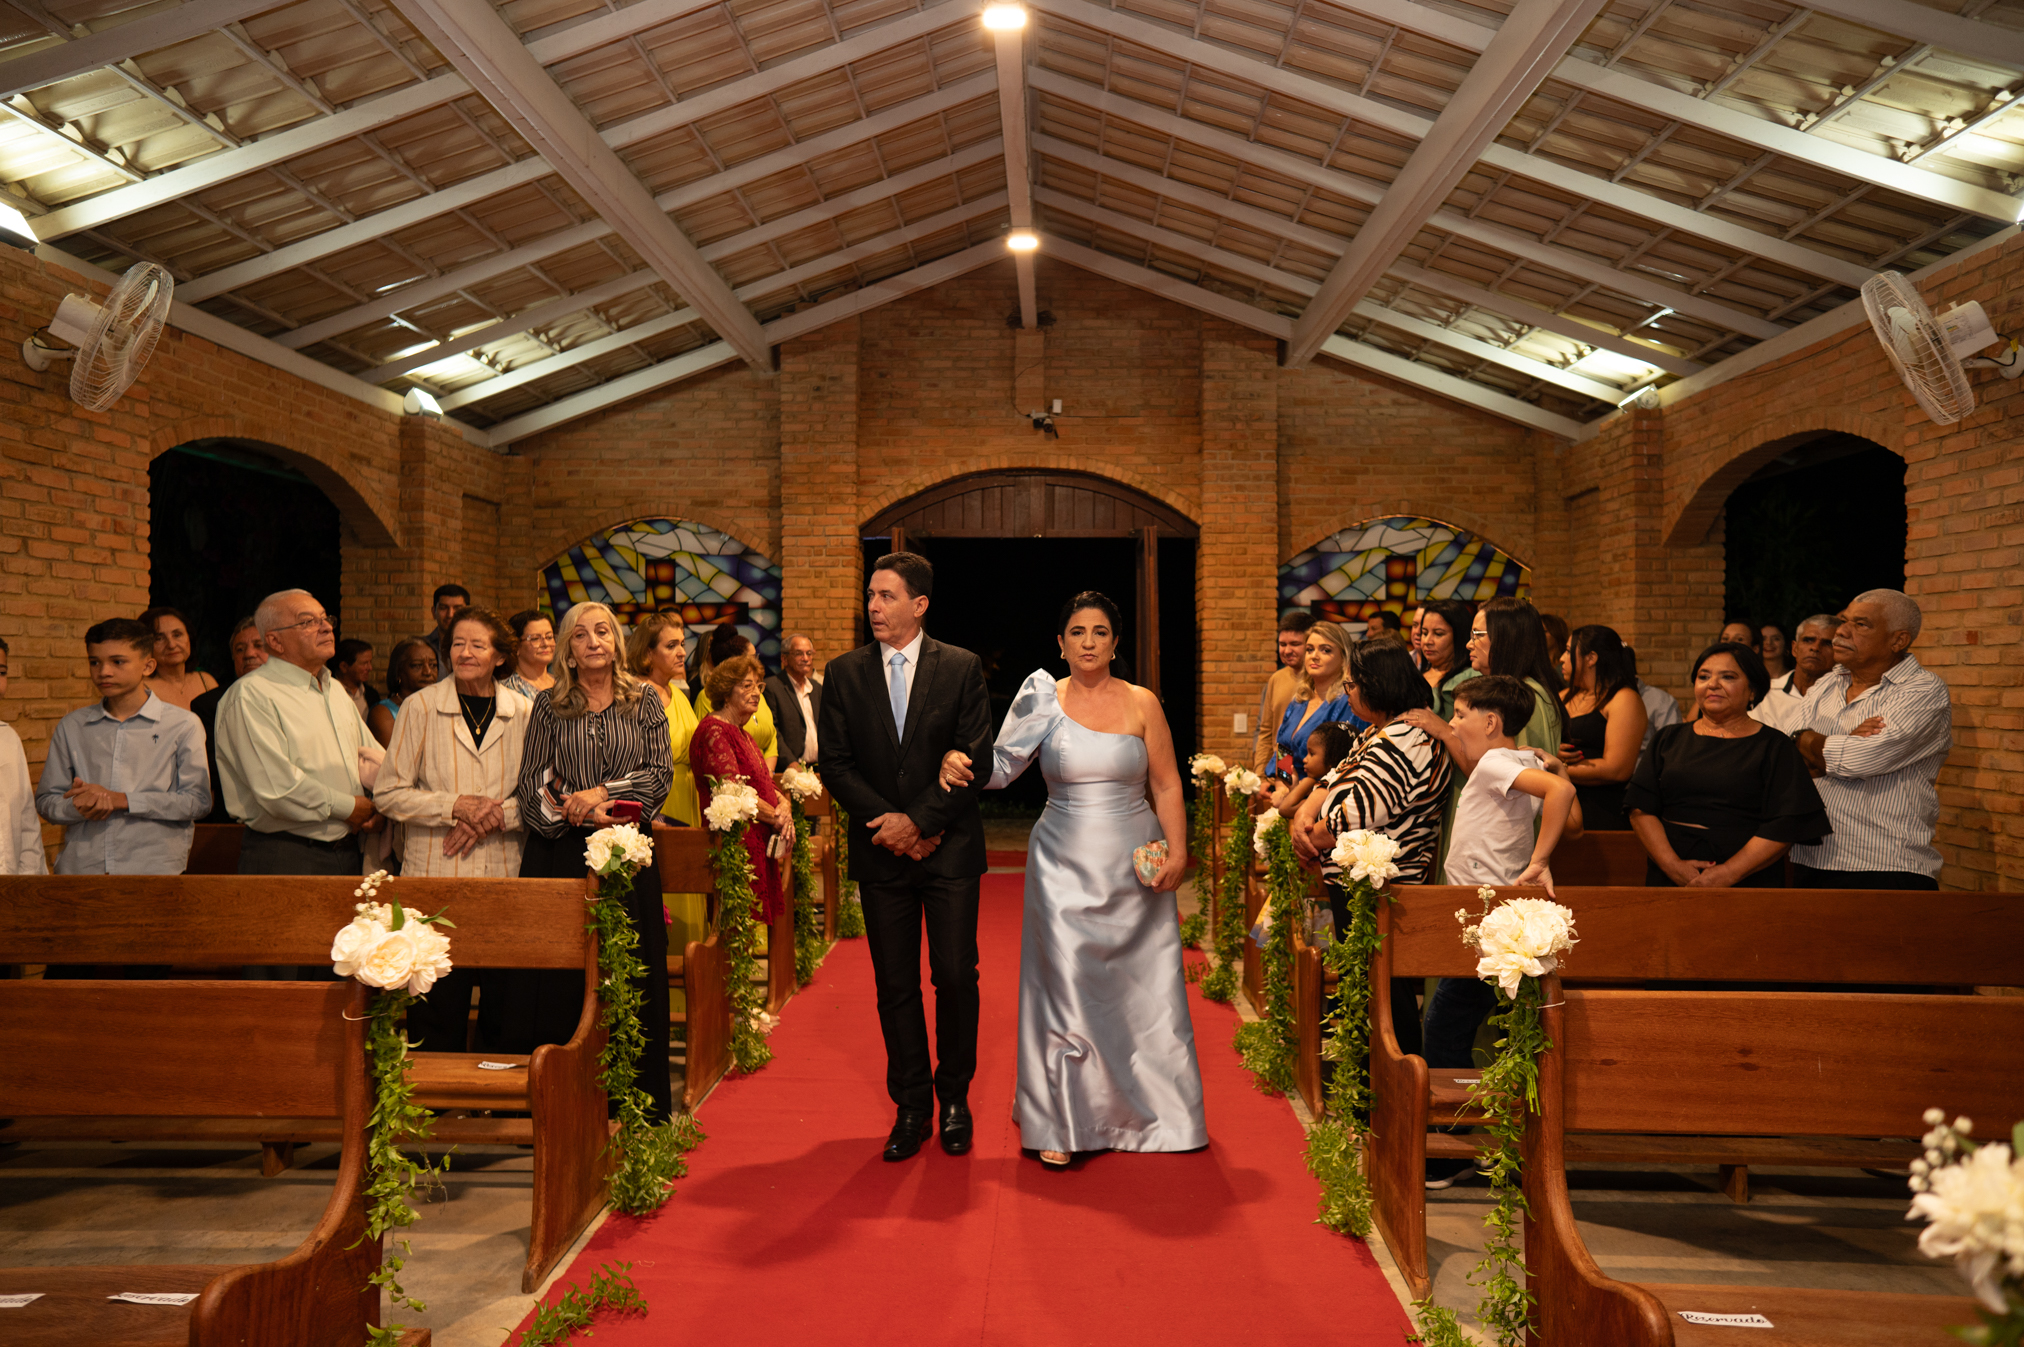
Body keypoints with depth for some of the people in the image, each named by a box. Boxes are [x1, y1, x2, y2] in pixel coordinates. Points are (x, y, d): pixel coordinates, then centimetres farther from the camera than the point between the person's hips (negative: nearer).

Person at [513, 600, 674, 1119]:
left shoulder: (644, 702, 9)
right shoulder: (548, 706, 8)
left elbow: (661, 774, 0)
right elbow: (531, 784, 1)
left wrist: (602, 792, -12)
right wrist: (587, 815, -11)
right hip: (561, 855, 0)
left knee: (631, 980, 2)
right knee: (560, 979, 0)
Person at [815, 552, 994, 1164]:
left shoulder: (962, 668, -1)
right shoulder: (844, 673, 5)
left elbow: (975, 759, -6)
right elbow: (835, 765, 1)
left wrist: (918, 820, -13)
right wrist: (890, 824, -10)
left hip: (950, 848, -2)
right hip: (881, 855, 2)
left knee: (956, 977, 0)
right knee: (895, 985, 6)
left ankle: (954, 1098, 19)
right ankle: (912, 1107, 18)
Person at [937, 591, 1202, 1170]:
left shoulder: (1142, 704, 1)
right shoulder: (1044, 701, 0)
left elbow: (1167, 785, 3)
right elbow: (1000, 766, -2)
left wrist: (1178, 850, -7)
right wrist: (958, 763, -22)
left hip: (1133, 863, 1)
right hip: (1065, 863, -1)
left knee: (1140, 987, 9)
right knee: (1067, 986, -4)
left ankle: (1147, 1110, 29)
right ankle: (1065, 1122, 7)